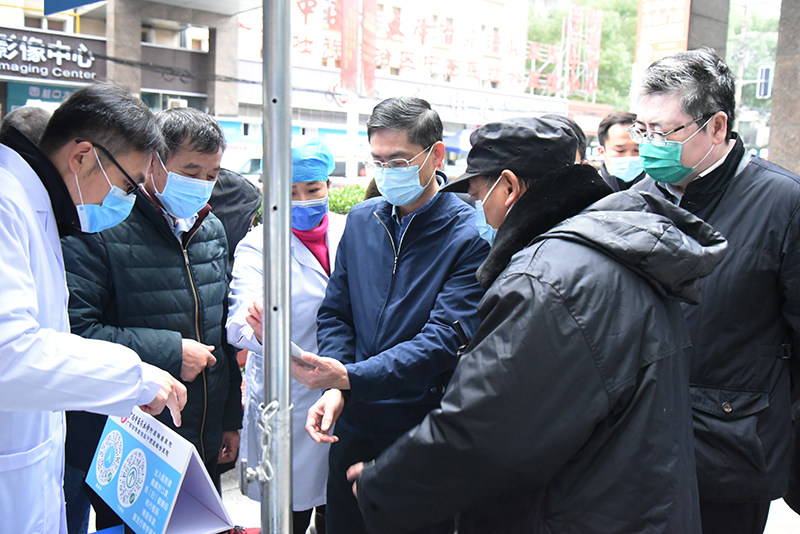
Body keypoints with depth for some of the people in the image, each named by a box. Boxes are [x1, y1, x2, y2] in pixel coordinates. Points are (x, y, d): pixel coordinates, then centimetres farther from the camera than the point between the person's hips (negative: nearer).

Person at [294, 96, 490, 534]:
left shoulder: (469, 236, -13)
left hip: (424, 436, -5)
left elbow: (444, 337, -21)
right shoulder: (361, 220, 5)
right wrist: (334, 389, -8)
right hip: (354, 430, 5)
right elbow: (335, 313, 8)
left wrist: (351, 376, -28)